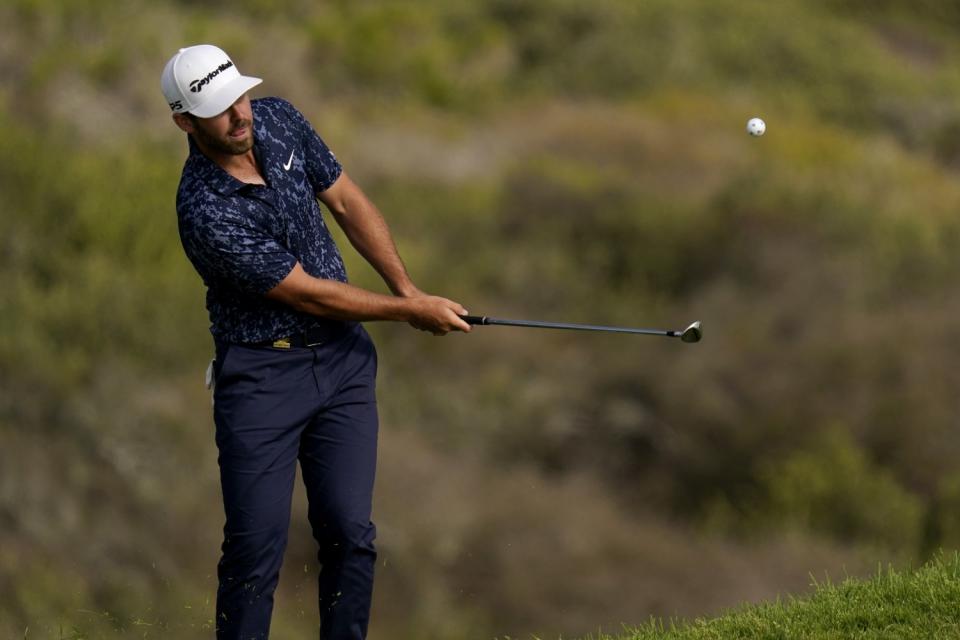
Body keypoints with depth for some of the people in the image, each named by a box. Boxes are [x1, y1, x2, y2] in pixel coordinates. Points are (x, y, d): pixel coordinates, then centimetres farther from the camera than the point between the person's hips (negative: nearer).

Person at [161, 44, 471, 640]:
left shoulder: (279, 120, -4)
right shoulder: (206, 211, -25)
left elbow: (347, 201, 10)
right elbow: (306, 293, -17)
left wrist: (408, 288, 1)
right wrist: (410, 312, -7)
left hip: (342, 356, 6)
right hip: (262, 373, -6)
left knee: (351, 534, 0)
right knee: (257, 546, -8)